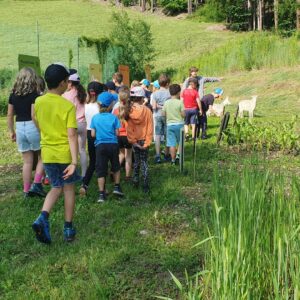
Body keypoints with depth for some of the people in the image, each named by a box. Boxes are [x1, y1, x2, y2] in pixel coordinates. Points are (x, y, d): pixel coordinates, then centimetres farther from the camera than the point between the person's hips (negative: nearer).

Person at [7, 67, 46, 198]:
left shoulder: (13, 95, 6)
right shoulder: (34, 95, -12)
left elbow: (9, 115, 10)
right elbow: (34, 116, -18)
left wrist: (11, 131, 19)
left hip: (20, 128, 5)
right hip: (33, 128, -5)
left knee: (27, 161, 13)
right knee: (43, 157, 14)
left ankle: (26, 190, 16)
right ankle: (37, 184, 3)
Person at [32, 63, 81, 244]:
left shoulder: (39, 102, -1)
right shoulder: (68, 105, -16)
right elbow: (72, 135, -21)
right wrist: (74, 161, -22)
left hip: (47, 153, 4)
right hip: (65, 154, -4)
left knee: (56, 188, 19)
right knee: (69, 189, 12)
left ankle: (43, 217, -5)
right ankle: (68, 229, 18)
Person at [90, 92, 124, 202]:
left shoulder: (95, 118, -1)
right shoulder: (113, 117, -5)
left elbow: (93, 134, -1)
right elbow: (117, 133, -5)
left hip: (100, 145, 0)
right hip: (113, 144, 0)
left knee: (101, 170, 3)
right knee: (116, 167, 22)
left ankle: (101, 194, 0)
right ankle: (117, 187, 23)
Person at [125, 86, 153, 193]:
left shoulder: (128, 110, -9)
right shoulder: (147, 110, -13)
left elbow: (129, 128, -9)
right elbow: (150, 128, -12)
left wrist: (133, 141, -5)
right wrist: (147, 142, -7)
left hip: (134, 140, 2)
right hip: (144, 140, -2)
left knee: (136, 160, 21)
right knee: (144, 162, 7)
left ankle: (136, 180, 27)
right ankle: (146, 186, 3)